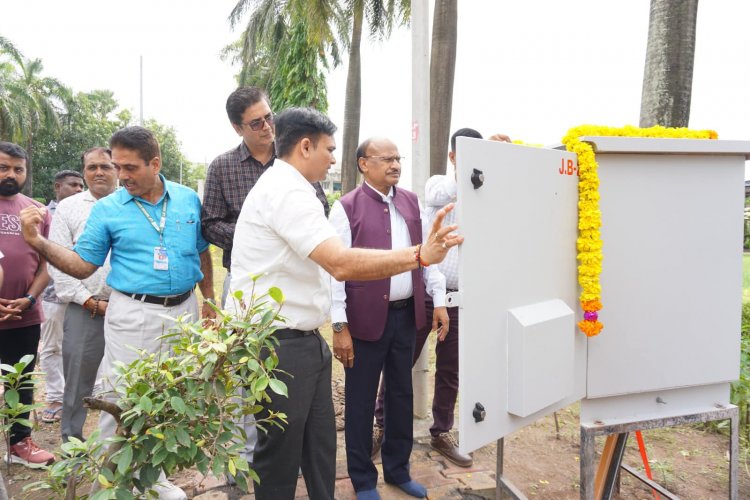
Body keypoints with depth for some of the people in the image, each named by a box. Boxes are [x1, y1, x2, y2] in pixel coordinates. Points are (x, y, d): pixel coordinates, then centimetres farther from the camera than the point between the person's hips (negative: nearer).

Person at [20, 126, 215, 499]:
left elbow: (202, 252, 12)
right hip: (132, 314, -2)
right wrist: (38, 242, -15)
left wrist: (209, 300, 11)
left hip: (183, 310, 3)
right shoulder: (106, 209, -3)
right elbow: (82, 265, -1)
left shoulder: (189, 200, 2)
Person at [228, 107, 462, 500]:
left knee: (320, 445, 17)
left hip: (303, 340, 10)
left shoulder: (287, 188, 14)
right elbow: (342, 263, -30)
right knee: (281, 452, 9)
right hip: (278, 344, -10)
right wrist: (419, 255, -31)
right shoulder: (287, 191, -20)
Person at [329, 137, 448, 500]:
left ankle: (398, 469, 37)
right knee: (361, 401, 9)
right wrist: (339, 326, -14)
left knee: (402, 395, 18)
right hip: (366, 318, -5)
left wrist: (439, 300, 4)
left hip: (407, 314, 5)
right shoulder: (347, 207, -9)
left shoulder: (412, 202, 8)